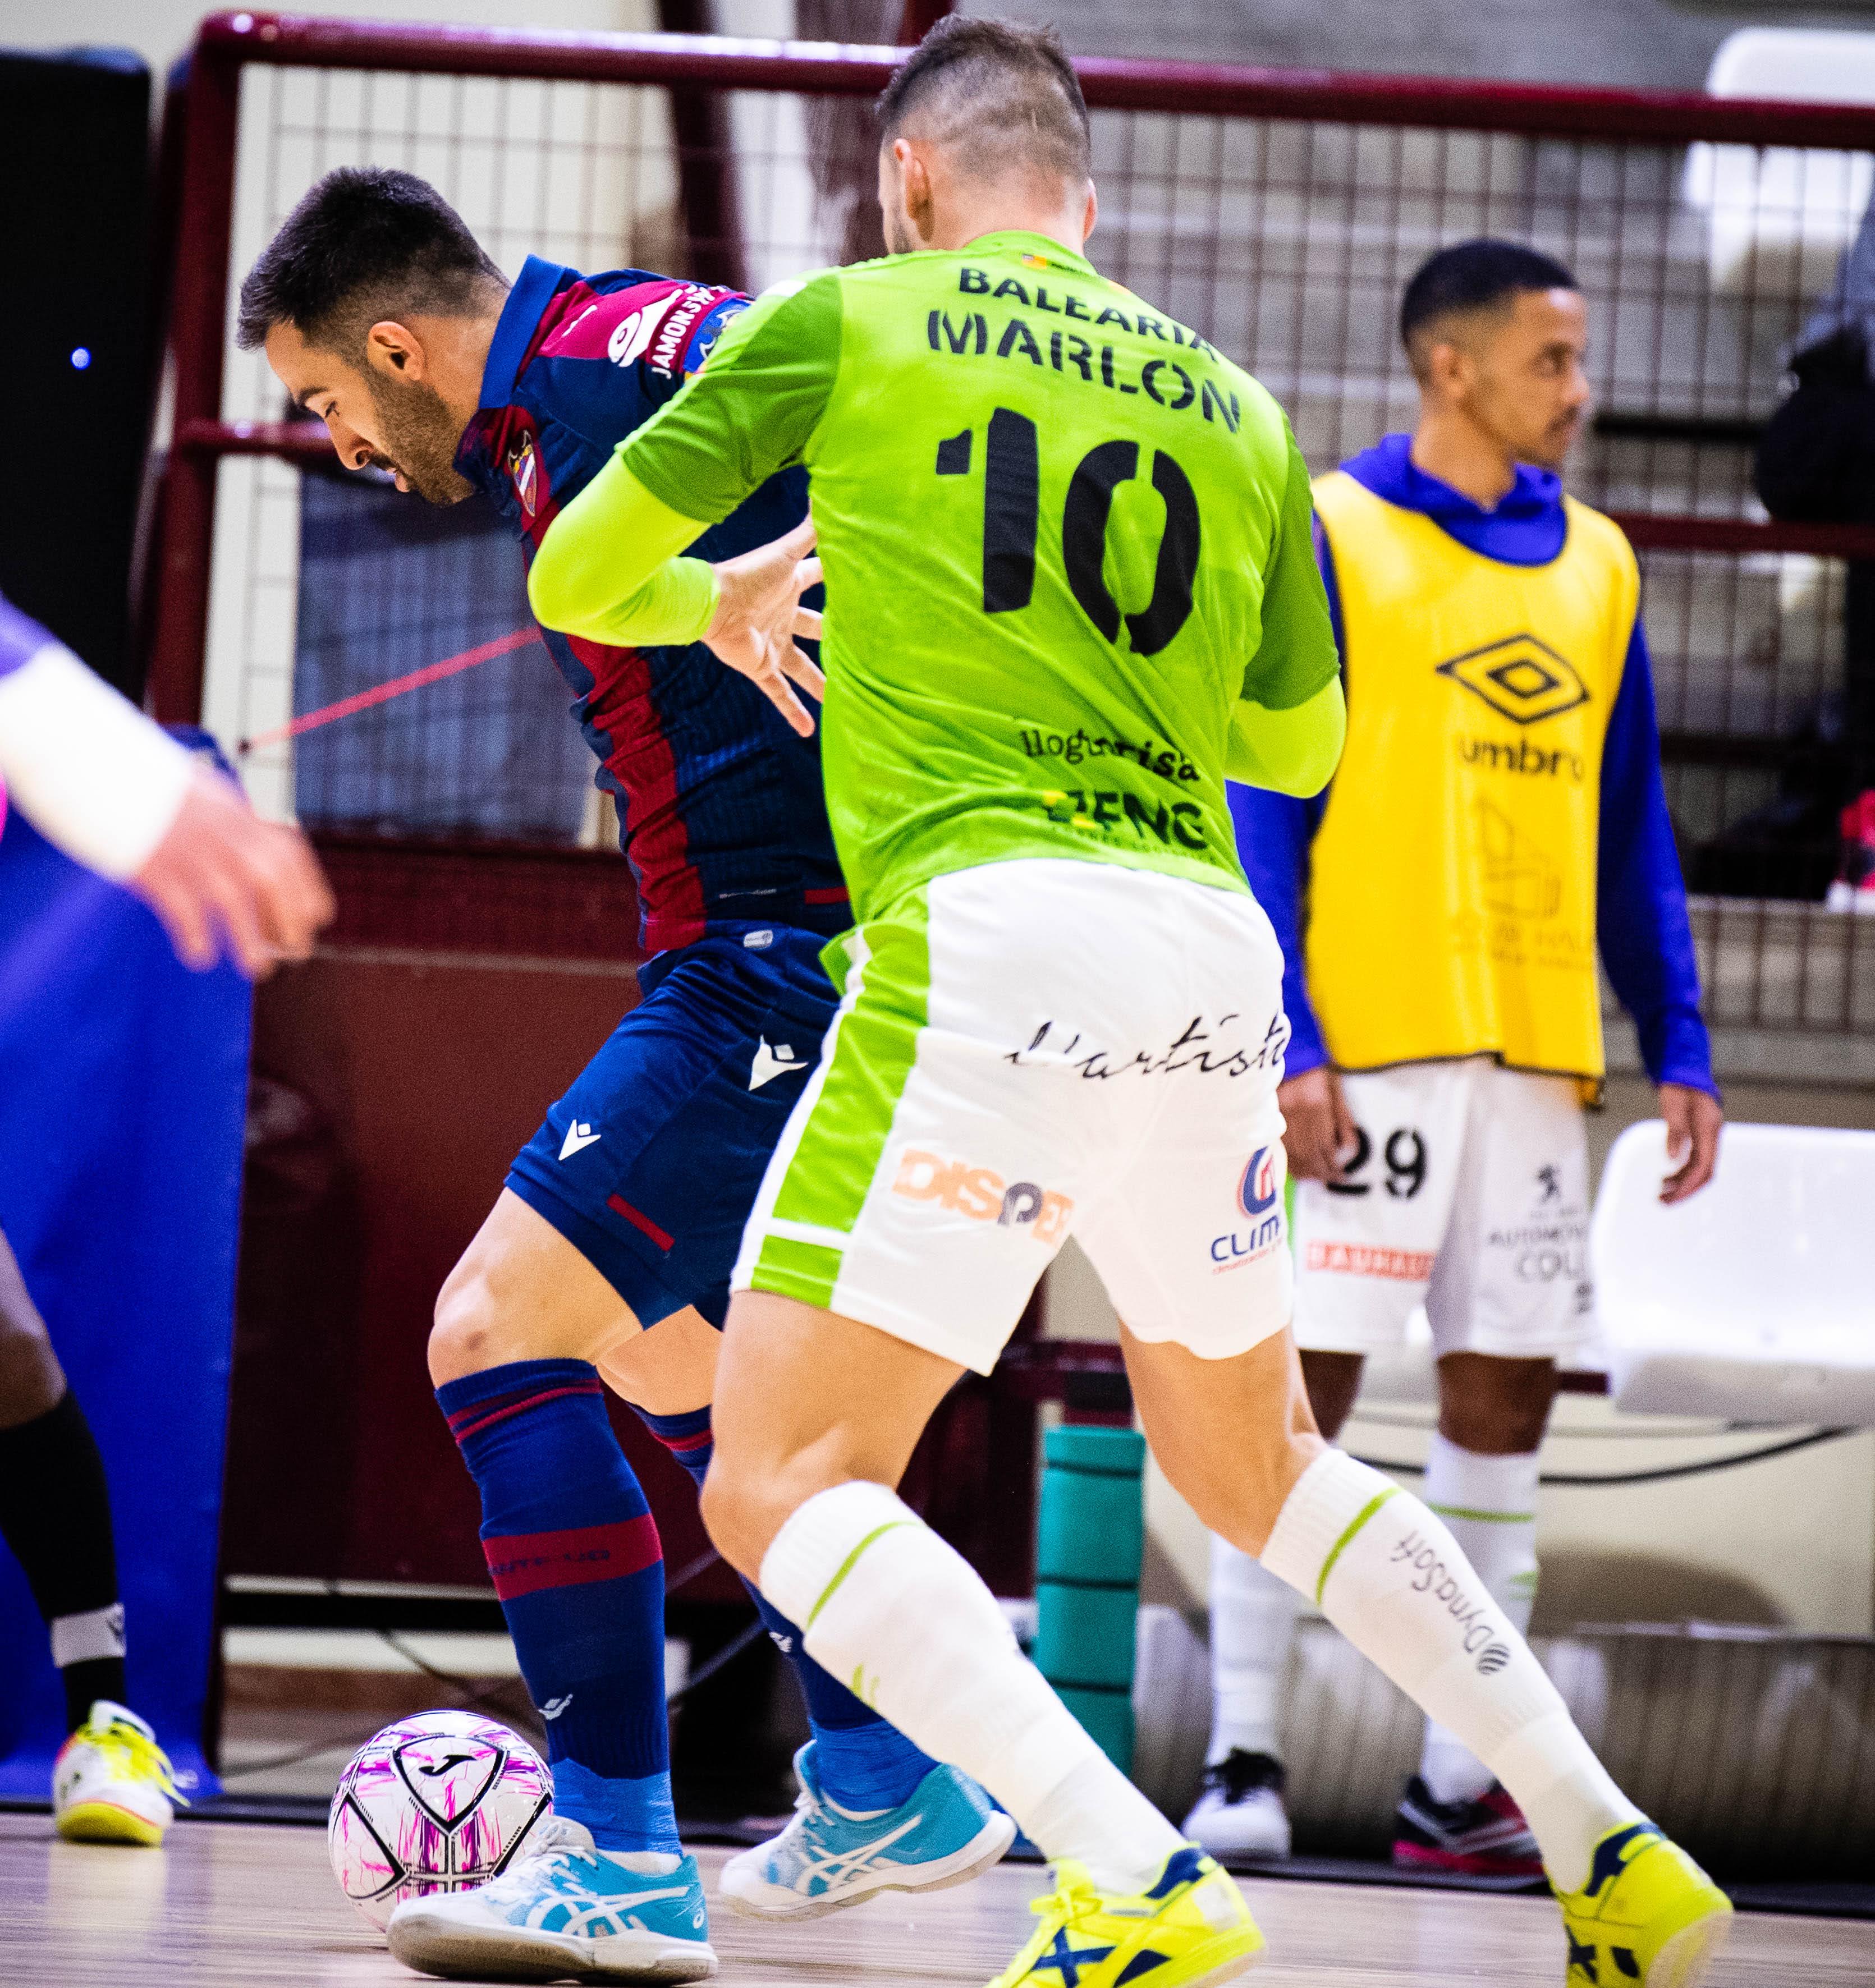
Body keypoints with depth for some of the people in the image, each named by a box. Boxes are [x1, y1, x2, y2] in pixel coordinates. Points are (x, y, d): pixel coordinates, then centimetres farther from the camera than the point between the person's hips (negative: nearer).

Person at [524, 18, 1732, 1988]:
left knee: (780, 1486, -3)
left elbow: (578, 573, 14)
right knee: (1249, 1457, 26)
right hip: (1214, 949, 6)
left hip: (994, 936, -6)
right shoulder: (1234, 408, 18)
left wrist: (719, 605, 35)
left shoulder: (846, 324, 6)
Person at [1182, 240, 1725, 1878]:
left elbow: (1630, 826, 18)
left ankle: (1461, 1785, 11)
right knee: (1304, 1381, -5)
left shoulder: (1594, 564, 14)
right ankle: (1244, 1764, 0)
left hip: (1537, 1052, 6)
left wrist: (1678, 1050, 10)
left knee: (1506, 1395, 6)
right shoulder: (1331, 537, -3)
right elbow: (1263, 809, -6)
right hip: (1369, 1047, -6)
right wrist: (1289, 1044, -14)